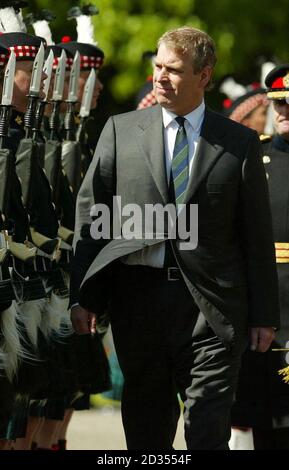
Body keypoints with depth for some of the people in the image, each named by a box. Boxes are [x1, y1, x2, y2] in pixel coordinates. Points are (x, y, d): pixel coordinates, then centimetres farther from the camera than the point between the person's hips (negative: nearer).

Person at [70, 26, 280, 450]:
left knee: (209, 430, -5)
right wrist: (84, 296, -2)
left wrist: (264, 315, 3)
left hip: (213, 305, -2)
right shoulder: (121, 131, 7)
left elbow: (258, 235, 6)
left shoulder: (240, 144, 5)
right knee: (146, 427, 10)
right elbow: (90, 214, 5)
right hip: (138, 299, 2)